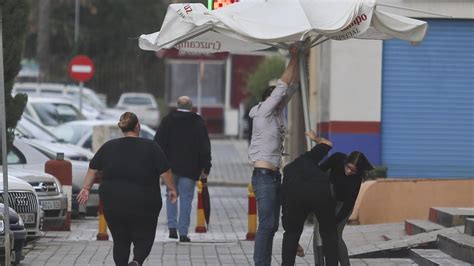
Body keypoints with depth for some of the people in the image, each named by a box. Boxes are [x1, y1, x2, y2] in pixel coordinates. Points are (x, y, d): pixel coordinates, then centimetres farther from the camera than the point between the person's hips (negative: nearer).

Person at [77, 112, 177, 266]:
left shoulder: (108, 147, 4)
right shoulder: (151, 147, -5)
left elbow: (93, 169, 10)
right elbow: (165, 172, -4)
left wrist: (86, 188, 21)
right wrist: (171, 189, 10)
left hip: (113, 204, 3)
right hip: (143, 205, -3)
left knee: (120, 241, 14)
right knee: (143, 240, 6)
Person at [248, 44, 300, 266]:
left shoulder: (277, 113, 13)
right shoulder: (263, 112, -7)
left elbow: (291, 86, 14)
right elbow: (282, 87, -11)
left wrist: (297, 59, 7)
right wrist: (293, 58, -4)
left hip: (274, 175, 9)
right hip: (263, 175, -9)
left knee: (271, 225, 9)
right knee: (266, 225, -12)